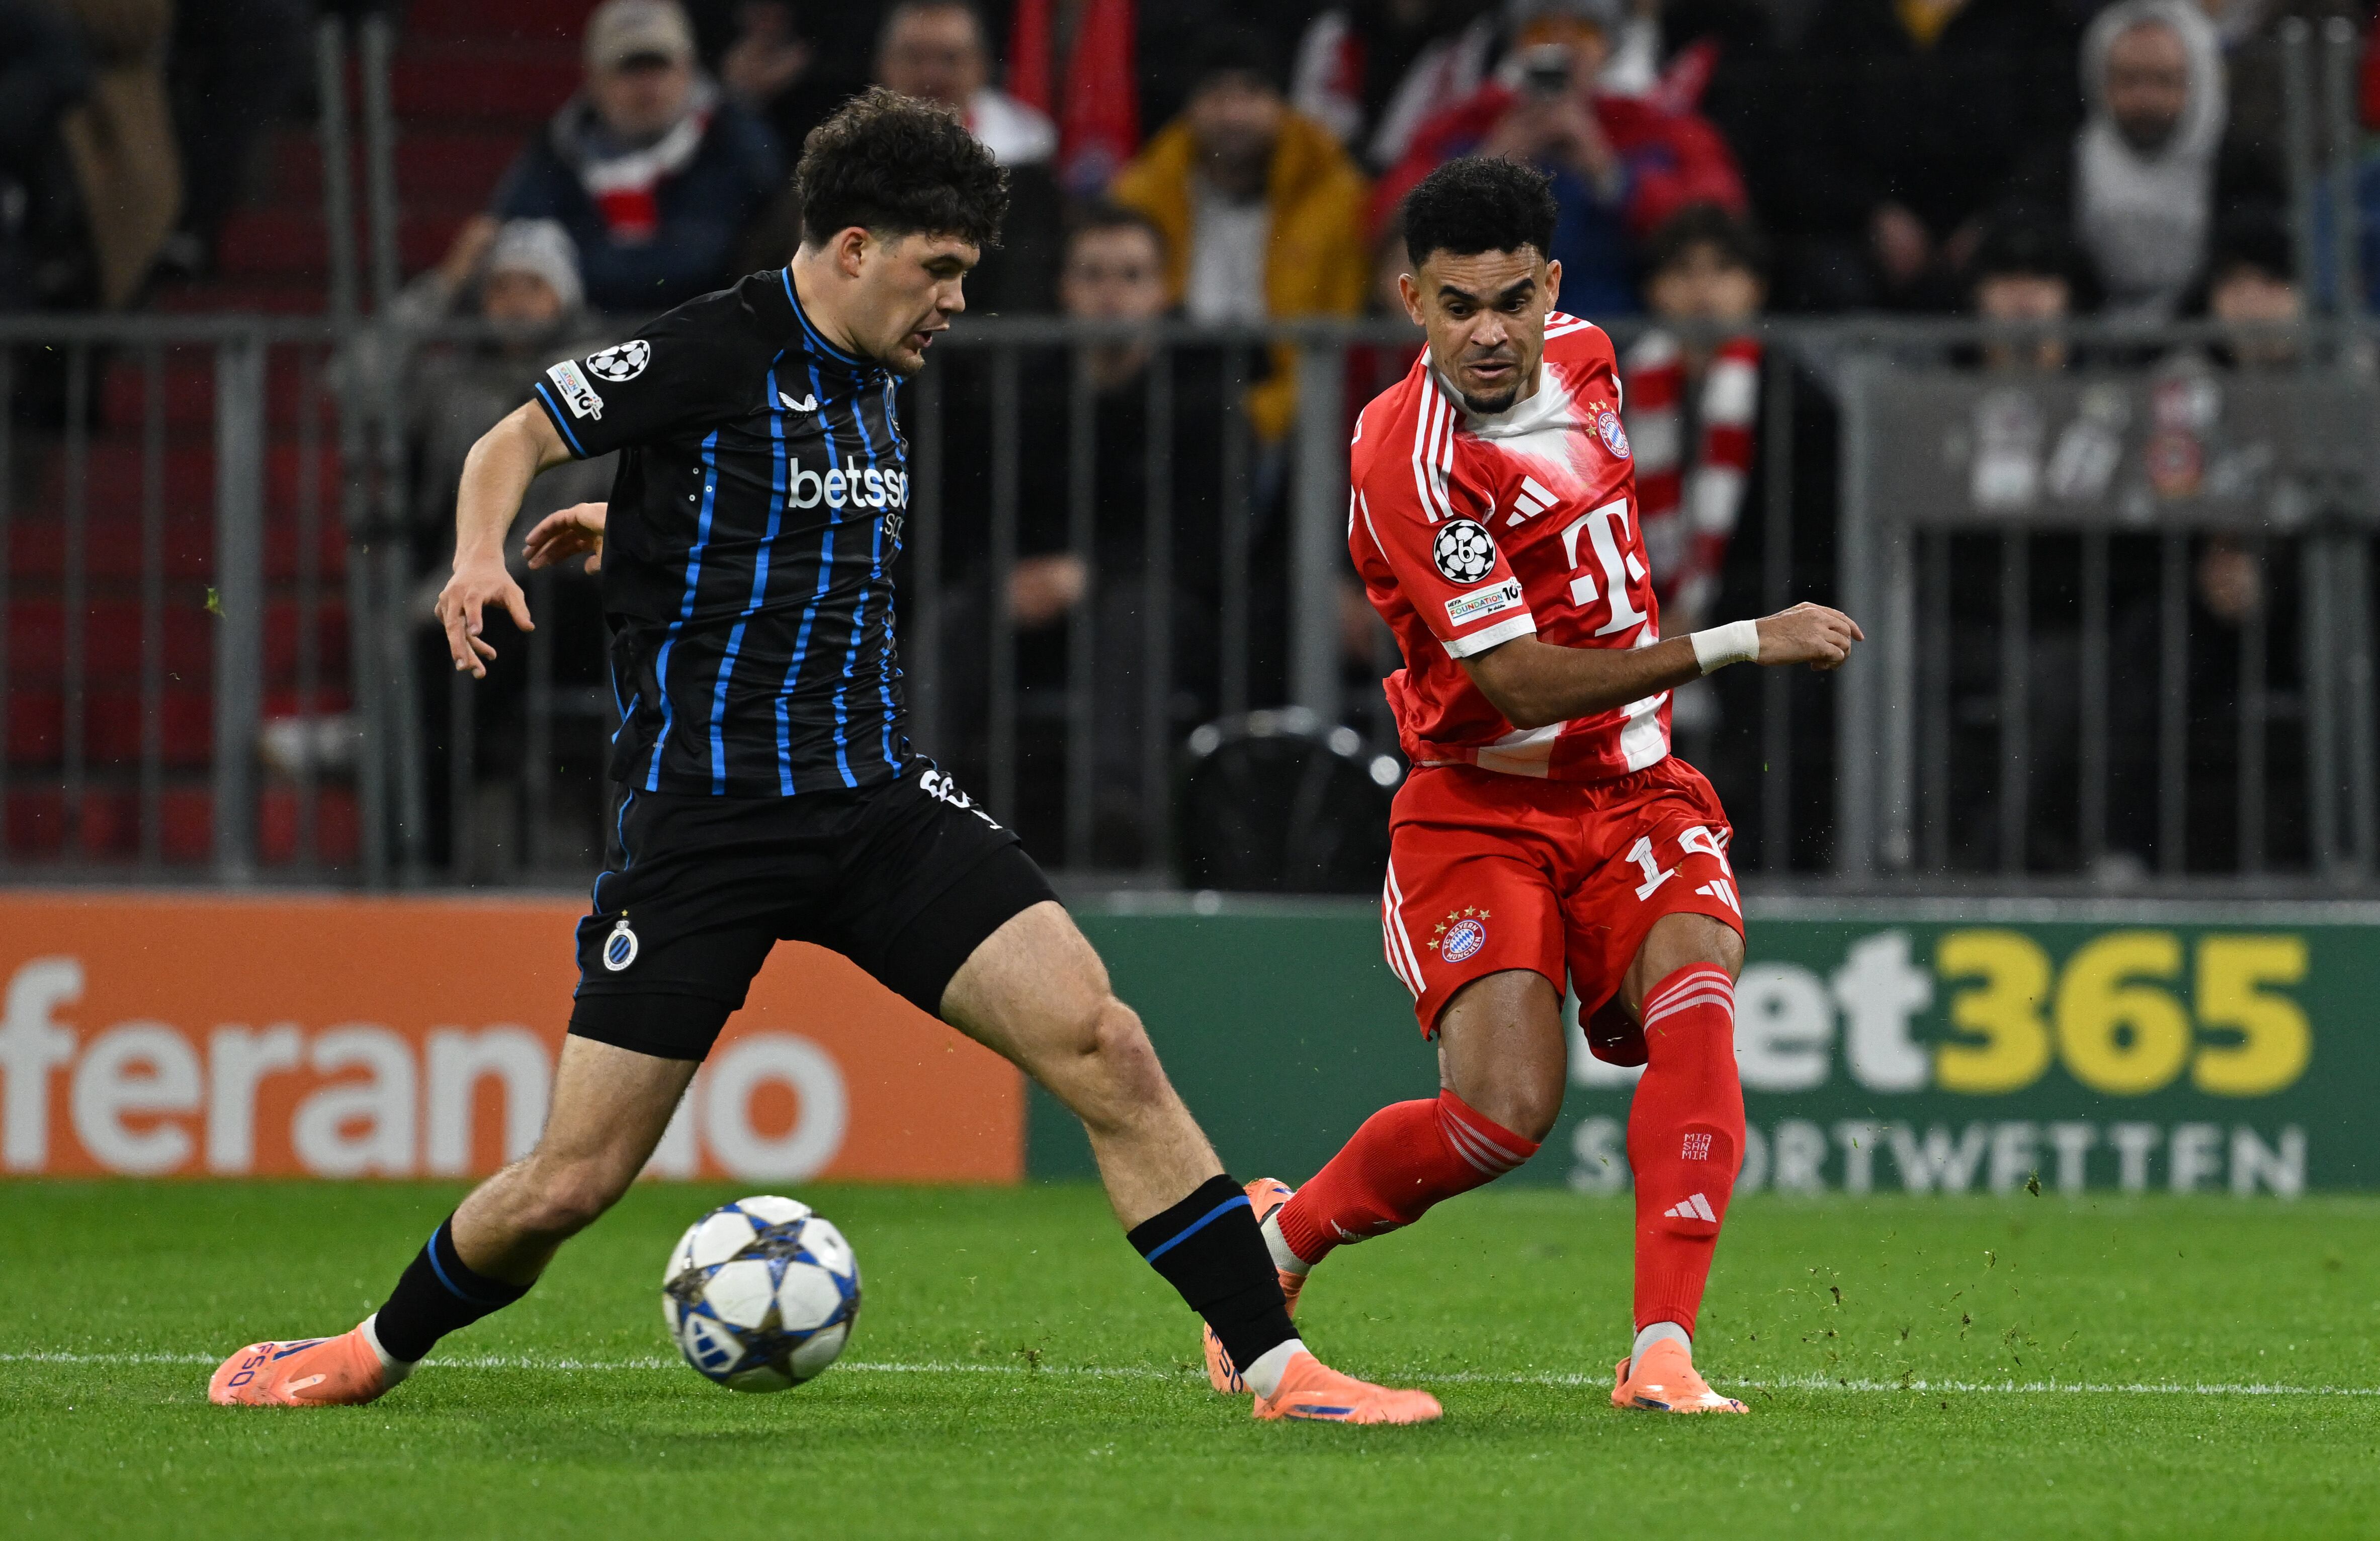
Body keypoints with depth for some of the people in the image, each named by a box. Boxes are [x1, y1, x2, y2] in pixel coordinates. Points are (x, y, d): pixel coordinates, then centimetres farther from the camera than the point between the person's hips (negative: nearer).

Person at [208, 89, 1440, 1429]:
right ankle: (381, 1352, 25)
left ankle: (1281, 1368, -9)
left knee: (1103, 1046, -12)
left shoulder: (875, 381, 12)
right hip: (706, 809, -6)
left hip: (878, 800, 6)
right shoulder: (715, 353, -9)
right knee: (570, 1185, -4)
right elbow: (515, 443, -2)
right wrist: (483, 556, -19)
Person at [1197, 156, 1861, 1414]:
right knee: (1506, 1111, -19)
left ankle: (1662, 1355, -28)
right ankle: (1280, 1237, 11)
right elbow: (1521, 681, -25)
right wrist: (1741, 643, -27)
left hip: (1632, 787, 5)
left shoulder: (1580, 357, 1)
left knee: (1696, 997, -24)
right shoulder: (1407, 455, -22)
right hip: (1482, 804, -5)